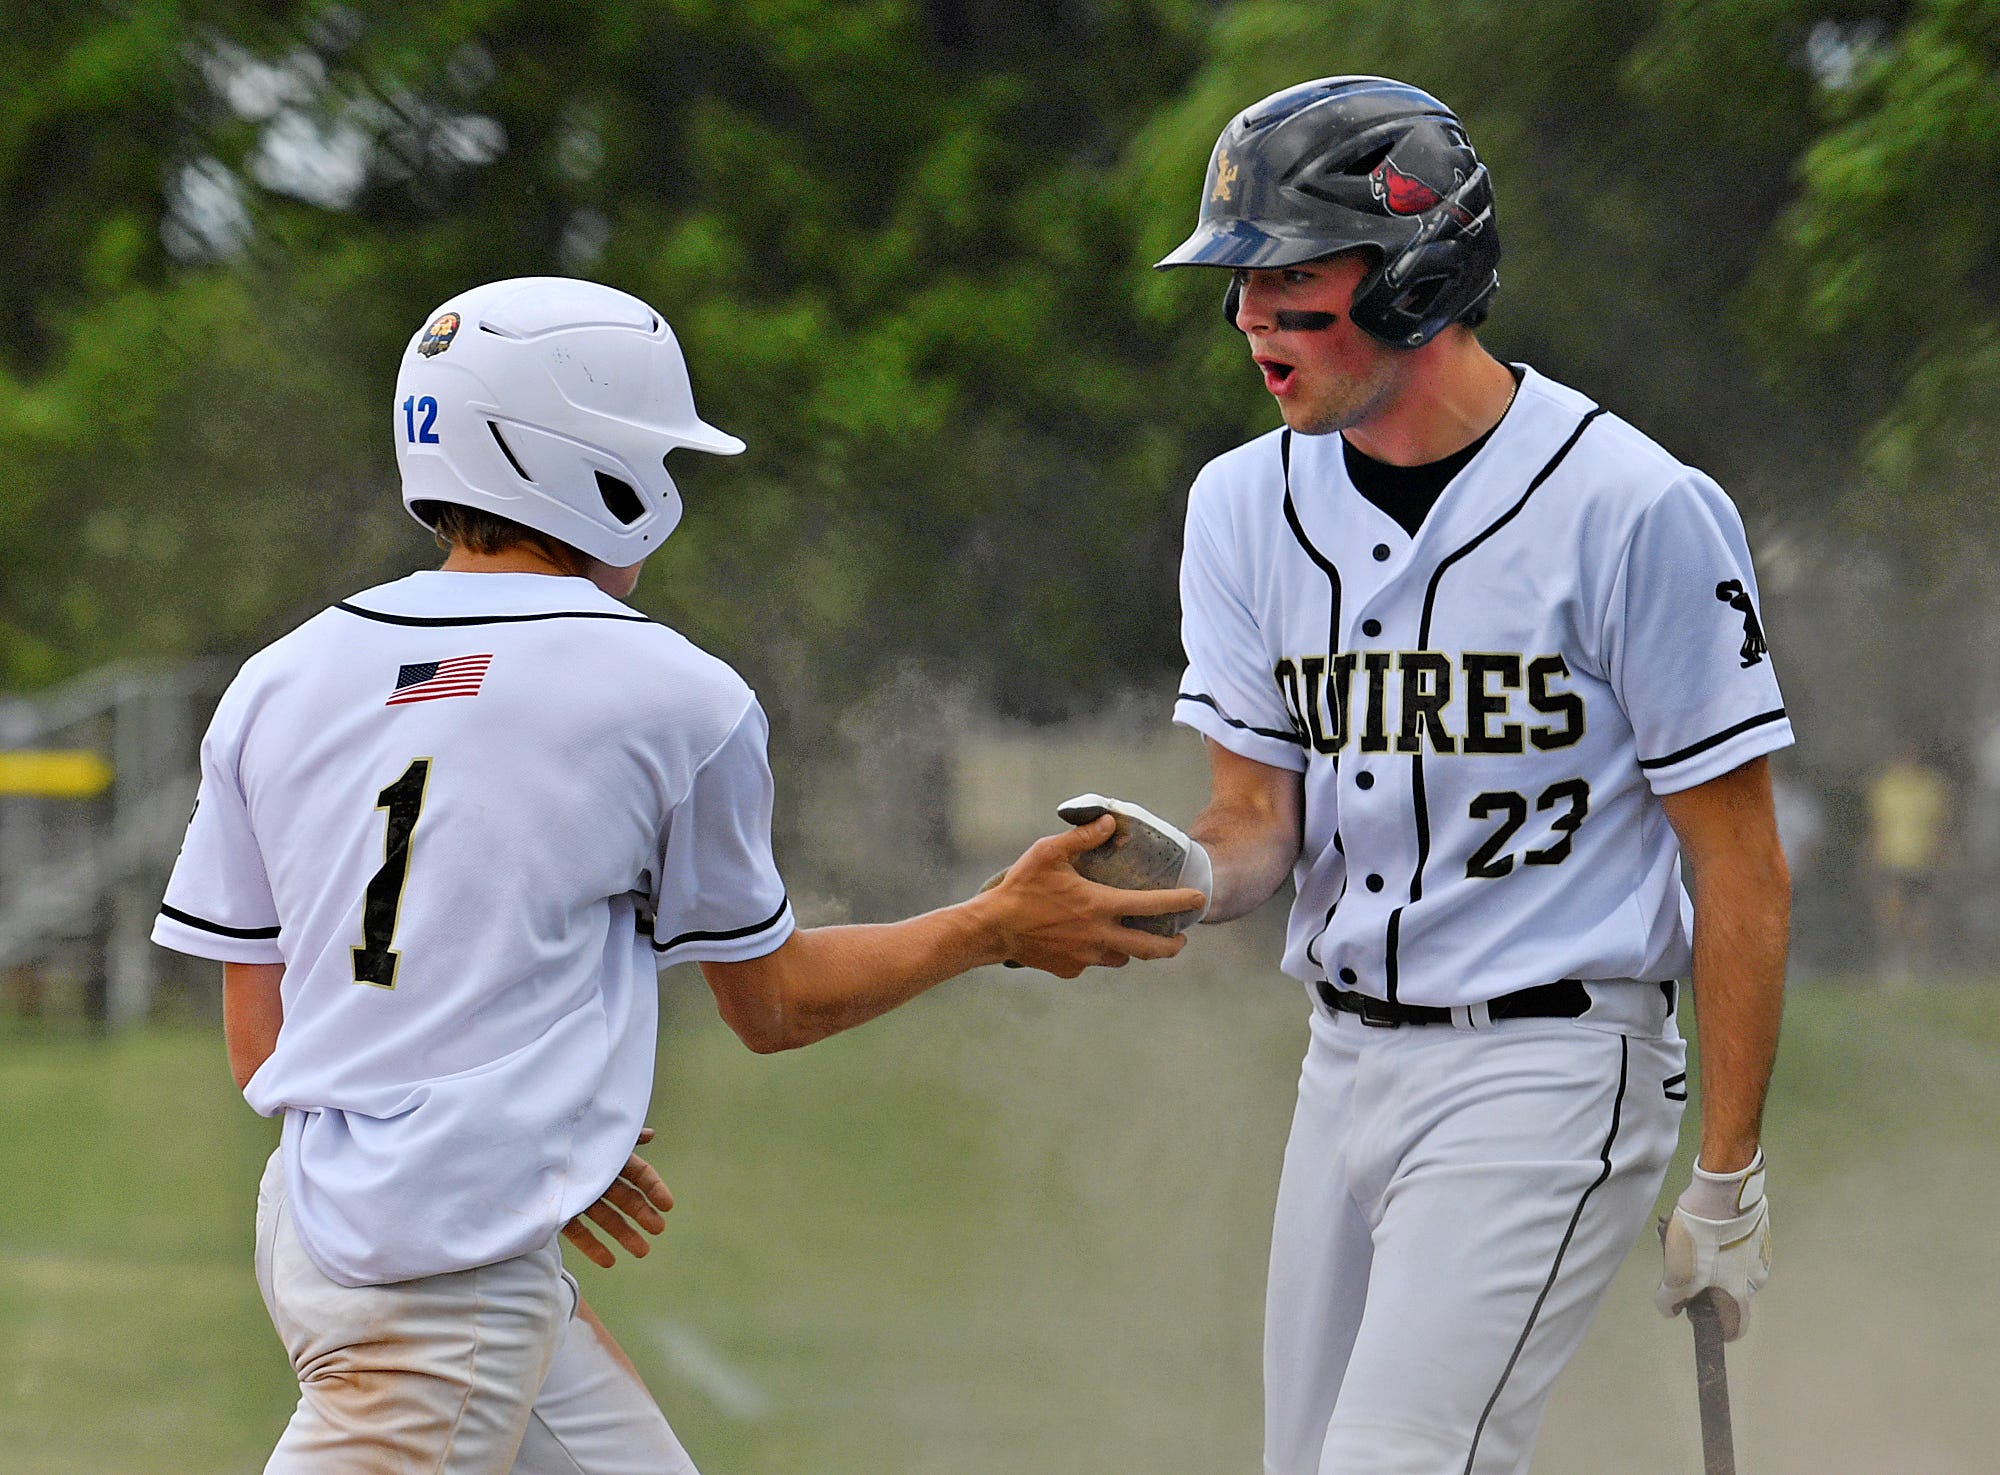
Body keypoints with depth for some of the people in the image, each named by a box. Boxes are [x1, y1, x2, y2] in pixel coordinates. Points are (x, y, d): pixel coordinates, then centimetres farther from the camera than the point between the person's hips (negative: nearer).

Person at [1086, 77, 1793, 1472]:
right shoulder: (1249, 502, 6)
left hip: (1545, 1062, -7)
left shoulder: (1633, 508, -14)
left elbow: (1739, 868, -10)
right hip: (1346, 1062, 7)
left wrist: (1728, 1179, -9)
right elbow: (1263, 813, 6)